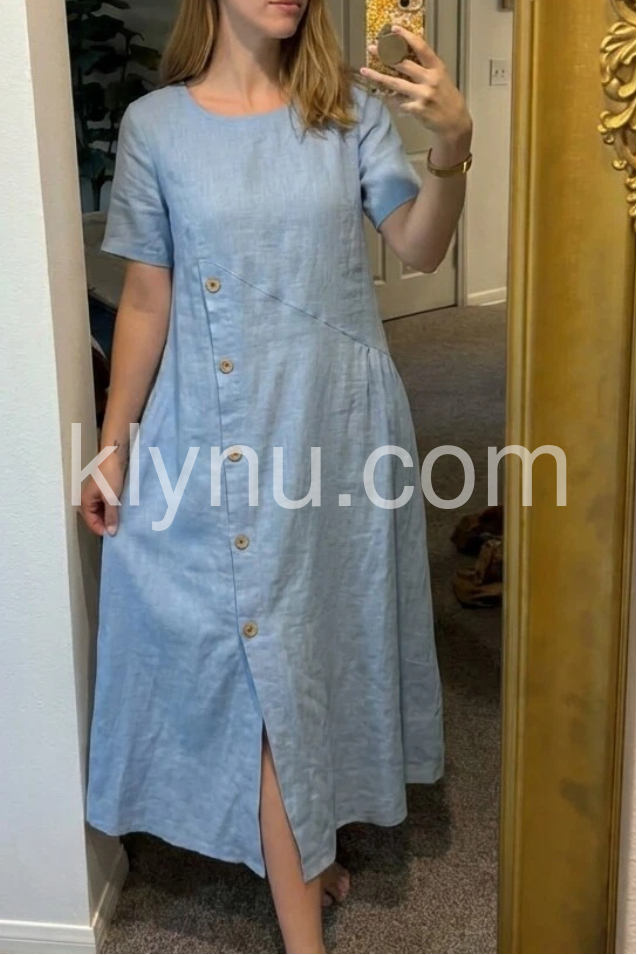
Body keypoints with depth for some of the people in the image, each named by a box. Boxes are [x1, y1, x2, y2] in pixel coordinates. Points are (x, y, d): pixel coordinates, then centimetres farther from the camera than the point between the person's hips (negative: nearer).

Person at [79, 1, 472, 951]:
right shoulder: (155, 125, -2)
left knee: (329, 637, 15)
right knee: (264, 660, 1)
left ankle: (311, 842, 41)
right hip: (223, 437, -2)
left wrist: (452, 144, -24)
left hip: (340, 424, 2)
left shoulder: (350, 108, 2)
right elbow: (145, 299, 1)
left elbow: (420, 248, -6)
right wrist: (113, 444, 2)